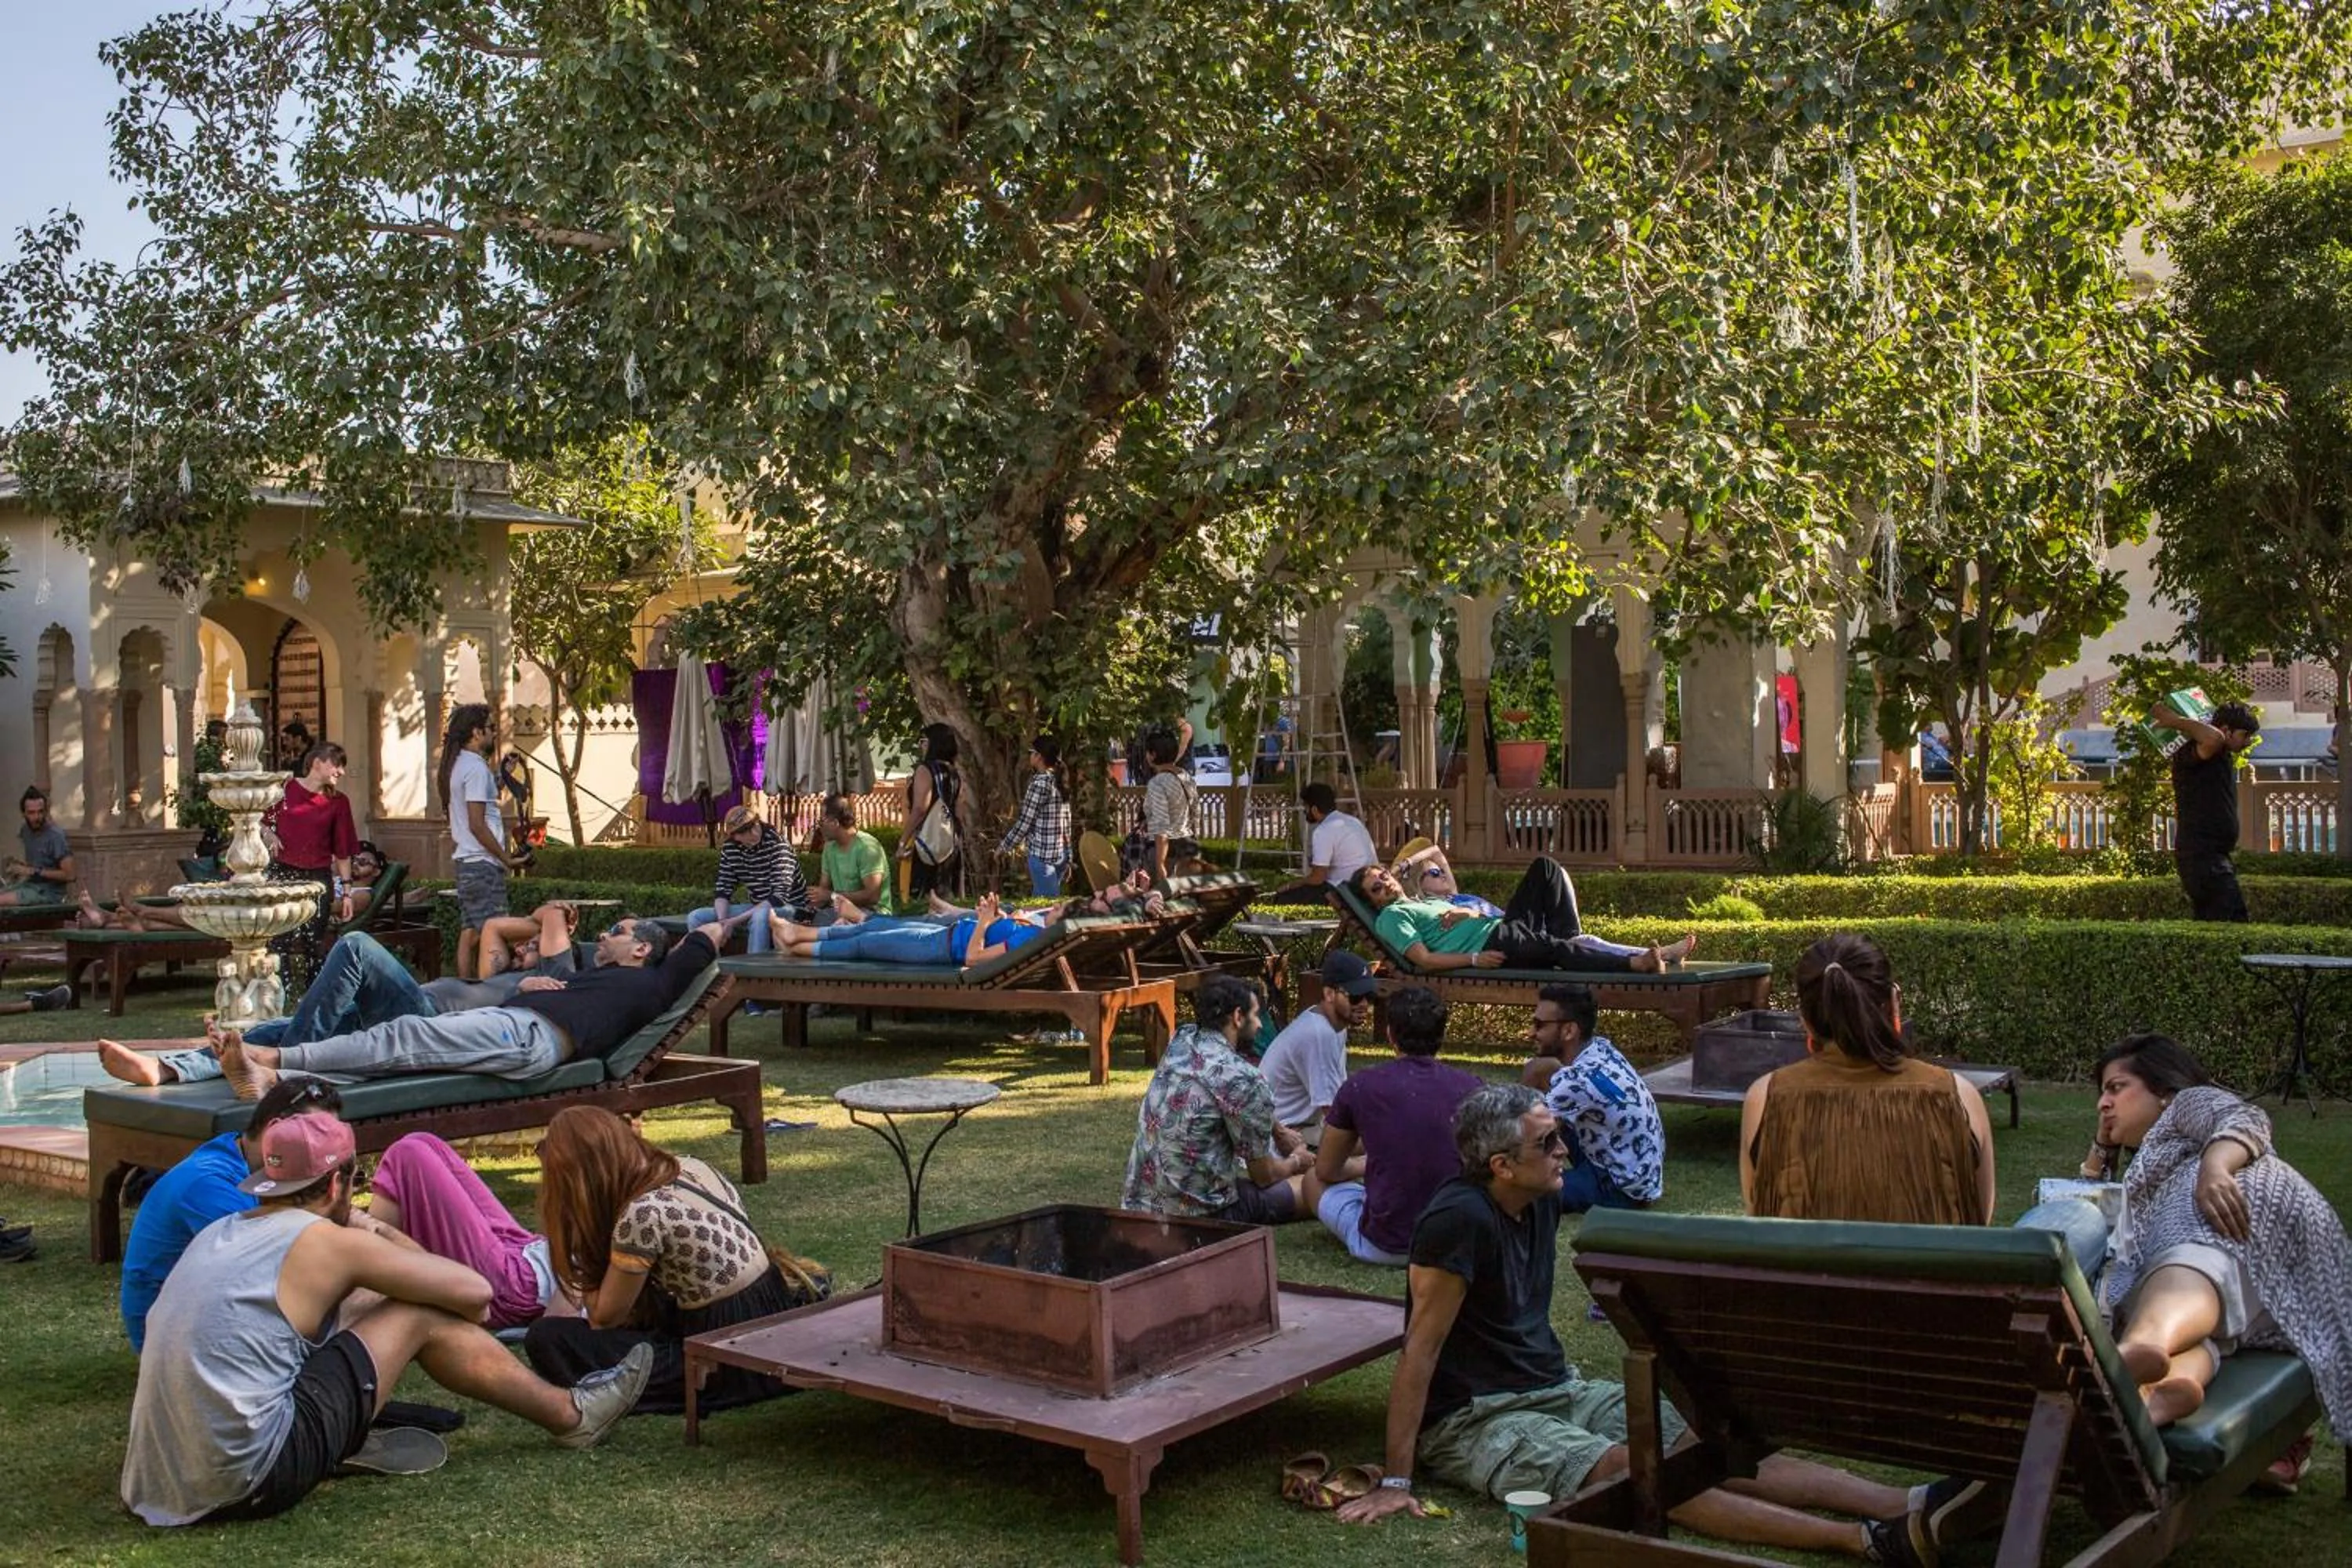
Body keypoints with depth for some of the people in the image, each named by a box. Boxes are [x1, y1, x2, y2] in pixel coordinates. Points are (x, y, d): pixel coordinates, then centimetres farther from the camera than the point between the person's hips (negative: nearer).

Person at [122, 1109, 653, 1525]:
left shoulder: (220, 1234, 13)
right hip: (248, 1482, -8)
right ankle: (571, 1416, 18)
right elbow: (475, 1291, 0)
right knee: (421, 1318, 3)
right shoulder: (328, 1242, -7)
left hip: (159, 1480, 8)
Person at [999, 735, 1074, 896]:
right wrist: (1068, 859, 18)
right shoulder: (1060, 782, 11)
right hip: (1061, 854, 8)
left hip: (1042, 854, -8)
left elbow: (1025, 821, -13)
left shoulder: (1040, 783, -13)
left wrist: (1004, 846, -1)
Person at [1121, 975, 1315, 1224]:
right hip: (1200, 1214, -8)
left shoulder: (1181, 1041, 3)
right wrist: (1296, 1161, 16)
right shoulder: (1242, 1079, -18)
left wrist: (1281, 1131, 25)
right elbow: (1264, 1175, -4)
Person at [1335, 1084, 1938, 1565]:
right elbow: (1421, 1350, -21)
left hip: (1557, 1389, 8)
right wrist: (1395, 1481, -20)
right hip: (1473, 1419, -8)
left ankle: (1913, 1507, -19)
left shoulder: (1542, 1199, 3)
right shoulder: (1460, 1218, -22)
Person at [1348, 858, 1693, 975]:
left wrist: (1464, 914, 3)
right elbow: (1423, 959, -8)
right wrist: (1474, 960, -18)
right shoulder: (1391, 916, 6)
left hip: (1499, 925, 9)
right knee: (1551, 948, -35)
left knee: (1544, 867, 2)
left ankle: (1572, 940, -8)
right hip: (1493, 945, -9)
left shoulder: (1427, 901, 34)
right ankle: (1639, 962, -44)